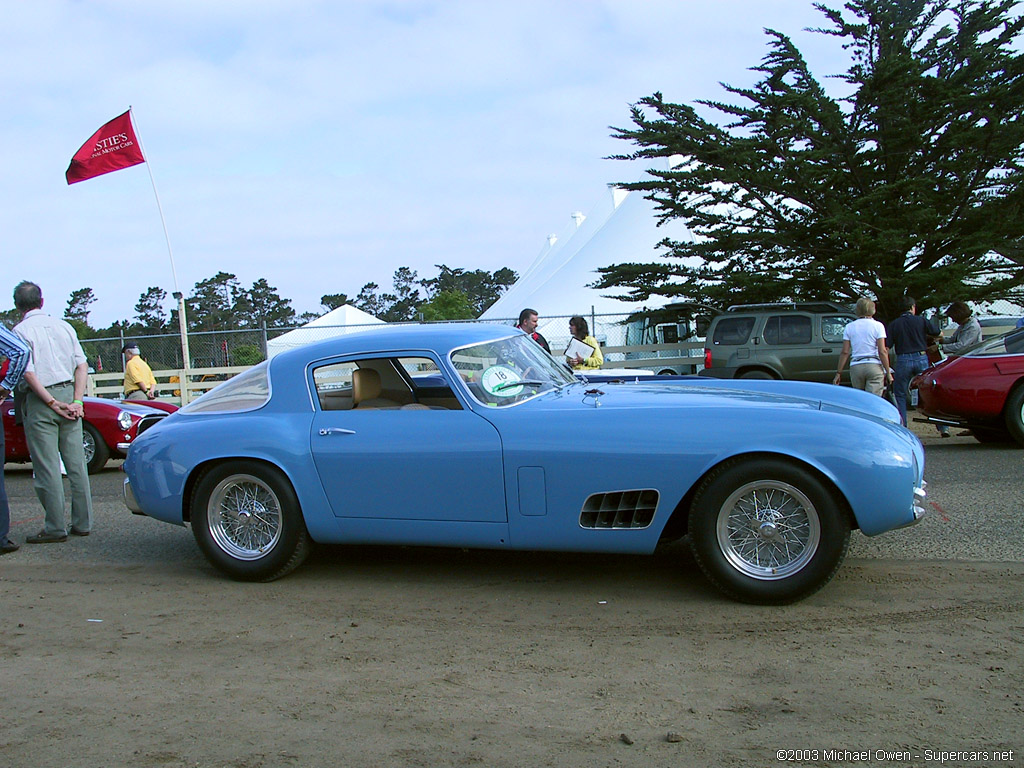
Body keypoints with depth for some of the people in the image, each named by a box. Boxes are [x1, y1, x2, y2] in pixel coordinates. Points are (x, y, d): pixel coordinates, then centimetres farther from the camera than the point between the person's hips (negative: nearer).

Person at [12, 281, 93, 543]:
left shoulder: (21, 330, -4)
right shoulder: (64, 326, 11)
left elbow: (27, 372, -14)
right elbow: (82, 365, 5)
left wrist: (52, 402, -11)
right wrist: (77, 401, 0)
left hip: (41, 400, -5)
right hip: (68, 392, 5)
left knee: (47, 467, -1)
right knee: (76, 463, 8)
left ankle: (55, 527, 2)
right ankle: (82, 523, 13)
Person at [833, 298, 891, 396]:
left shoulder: (849, 327, 6)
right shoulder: (877, 326, 0)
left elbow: (845, 352, 3)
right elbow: (882, 352, -6)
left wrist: (839, 373, 7)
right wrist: (888, 372, -1)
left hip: (855, 367, 3)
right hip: (874, 366, -2)